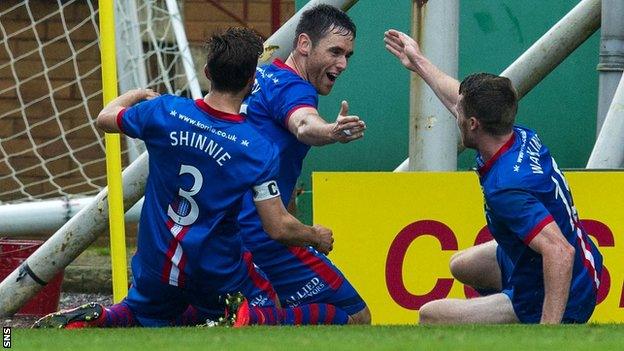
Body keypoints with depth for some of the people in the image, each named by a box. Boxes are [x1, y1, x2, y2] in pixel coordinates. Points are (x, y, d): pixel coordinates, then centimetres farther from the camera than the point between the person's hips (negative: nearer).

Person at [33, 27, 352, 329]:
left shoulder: (164, 111, -11)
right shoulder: (259, 151, -17)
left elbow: (105, 118, 9)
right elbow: (279, 229, -14)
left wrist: (138, 94, 30)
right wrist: (316, 235, 8)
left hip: (157, 266, 3)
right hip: (217, 272, -3)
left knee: (138, 317, 30)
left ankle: (91, 320, -4)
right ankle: (246, 319, -22)